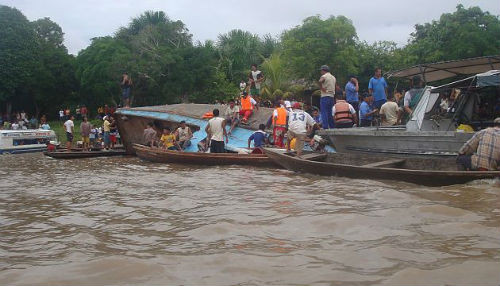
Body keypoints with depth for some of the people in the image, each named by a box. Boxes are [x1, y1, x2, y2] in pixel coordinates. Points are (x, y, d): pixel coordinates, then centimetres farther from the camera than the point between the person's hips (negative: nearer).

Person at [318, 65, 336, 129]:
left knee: (324, 113, -7)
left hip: (325, 96, -7)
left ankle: (325, 127, -13)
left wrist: (321, 88, -17)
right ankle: (332, 127, 12)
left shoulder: (324, 76, -6)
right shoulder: (333, 77, 17)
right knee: (330, 113, 12)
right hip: (332, 97, 7)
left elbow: (320, 81, -28)